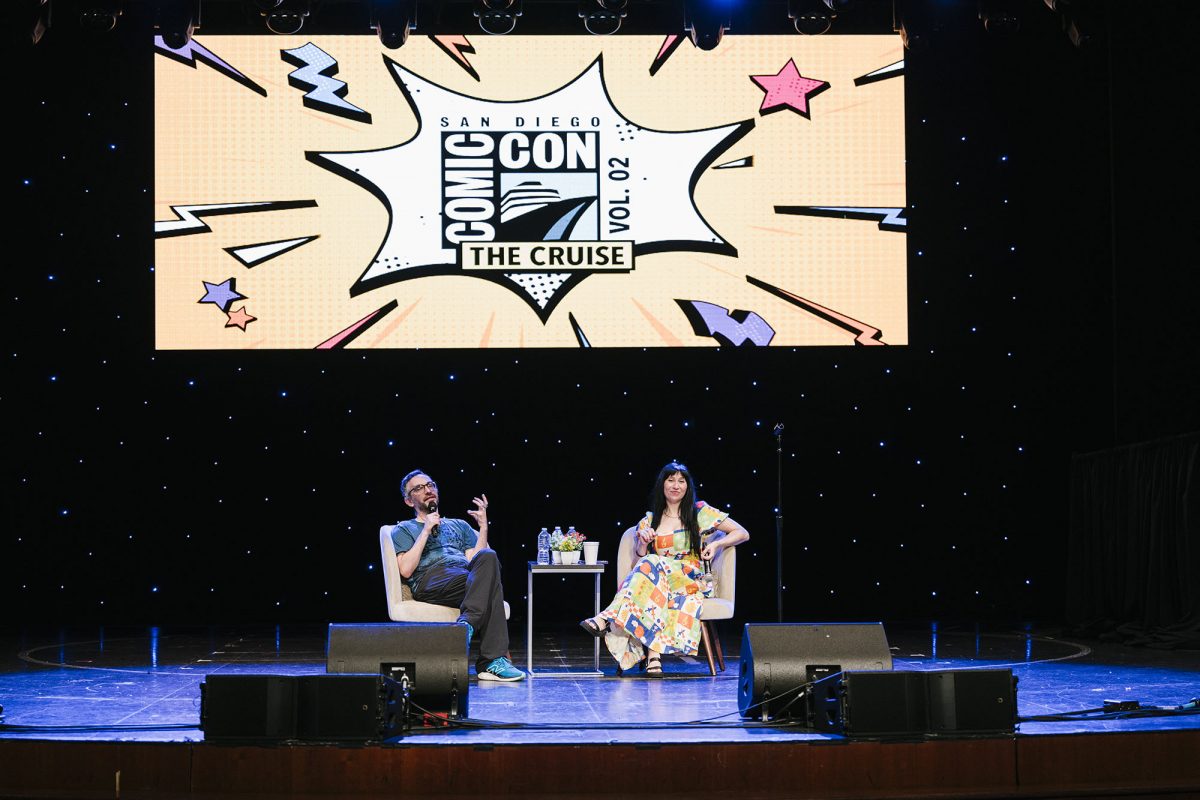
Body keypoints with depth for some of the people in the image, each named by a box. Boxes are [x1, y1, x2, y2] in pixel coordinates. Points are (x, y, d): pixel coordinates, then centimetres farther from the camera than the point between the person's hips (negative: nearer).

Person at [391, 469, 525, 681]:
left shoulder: (459, 526, 35)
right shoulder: (404, 530, 24)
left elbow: (478, 559, 18)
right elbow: (406, 570, 3)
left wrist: (483, 526, 10)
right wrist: (426, 531, 4)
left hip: (465, 574, 4)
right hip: (430, 579, -4)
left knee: (488, 557, -36)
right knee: (489, 584, -36)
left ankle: (467, 625, -45)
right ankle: (492, 660, -44)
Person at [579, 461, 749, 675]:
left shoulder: (701, 512, 9)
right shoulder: (649, 521, 16)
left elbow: (742, 533, 10)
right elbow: (638, 560, 15)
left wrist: (716, 544, -6)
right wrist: (642, 543, -5)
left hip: (691, 582, -2)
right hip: (658, 577, 2)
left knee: (652, 565, -33)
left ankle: (608, 618, -46)